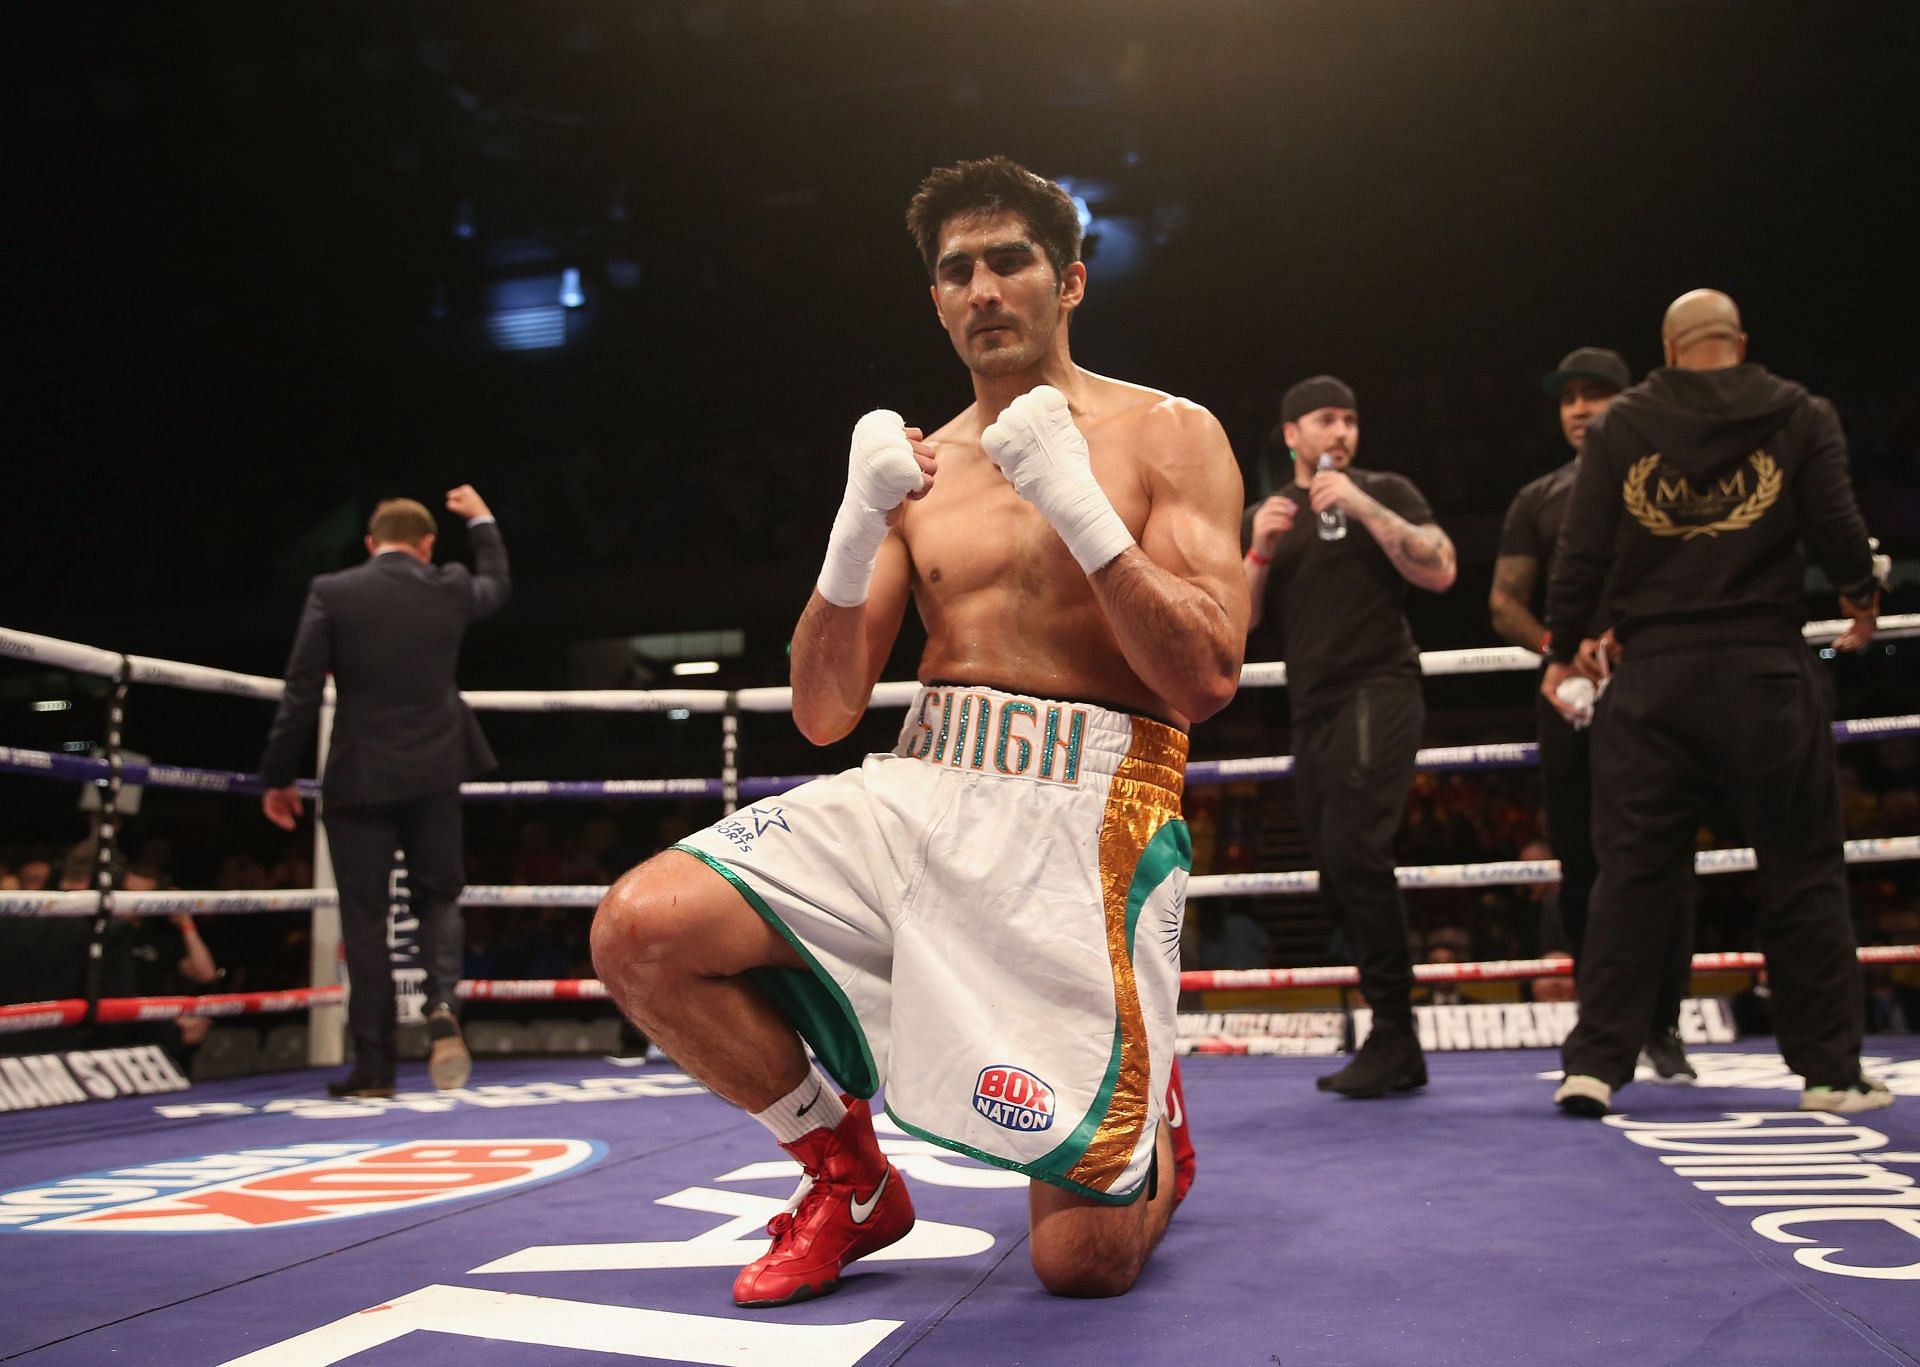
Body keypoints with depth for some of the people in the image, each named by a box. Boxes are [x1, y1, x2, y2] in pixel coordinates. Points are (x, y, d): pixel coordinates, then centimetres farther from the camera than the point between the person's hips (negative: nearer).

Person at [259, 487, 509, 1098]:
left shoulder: (332, 592, -6)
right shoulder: (450, 587, 2)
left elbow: (301, 694, -6)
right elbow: (498, 585, 27)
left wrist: (278, 777, 2)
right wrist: (481, 520, 41)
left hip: (360, 777, -2)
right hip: (435, 772, 2)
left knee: (364, 921, 6)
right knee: (438, 896, 17)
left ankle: (374, 1067, 9)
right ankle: (443, 1006, -9)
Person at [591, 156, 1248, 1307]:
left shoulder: (1169, 435, 5)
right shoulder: (916, 469, 14)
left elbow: (1207, 681, -8)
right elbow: (823, 716, 8)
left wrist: (1078, 504, -16)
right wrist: (857, 530, -8)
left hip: (1087, 815, -4)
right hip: (917, 791, 4)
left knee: (1083, 1261, -10)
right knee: (640, 930, -19)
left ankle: (1156, 1134, 30)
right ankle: (848, 1174, 7)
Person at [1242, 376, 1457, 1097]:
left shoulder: (1384, 492, 6)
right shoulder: (1261, 516, 17)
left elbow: (1440, 572, -8)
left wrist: (1361, 505, -14)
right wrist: (1260, 550, -4)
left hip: (1376, 693, -6)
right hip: (1312, 710, 6)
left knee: (1353, 850, -22)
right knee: (1339, 874, 6)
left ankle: (1393, 1033, -15)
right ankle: (1397, 1052, 14)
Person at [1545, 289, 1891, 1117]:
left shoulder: (1621, 426, 5)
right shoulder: (1799, 417, 4)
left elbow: (1582, 551, 1)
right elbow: (1837, 531, 1)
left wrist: (1562, 651, 13)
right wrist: (1862, 599, 22)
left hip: (1653, 676, 1)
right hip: (1766, 673, -1)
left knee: (1633, 872, 5)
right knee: (1802, 871, 9)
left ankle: (1595, 1064, 3)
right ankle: (1829, 1071, 14)